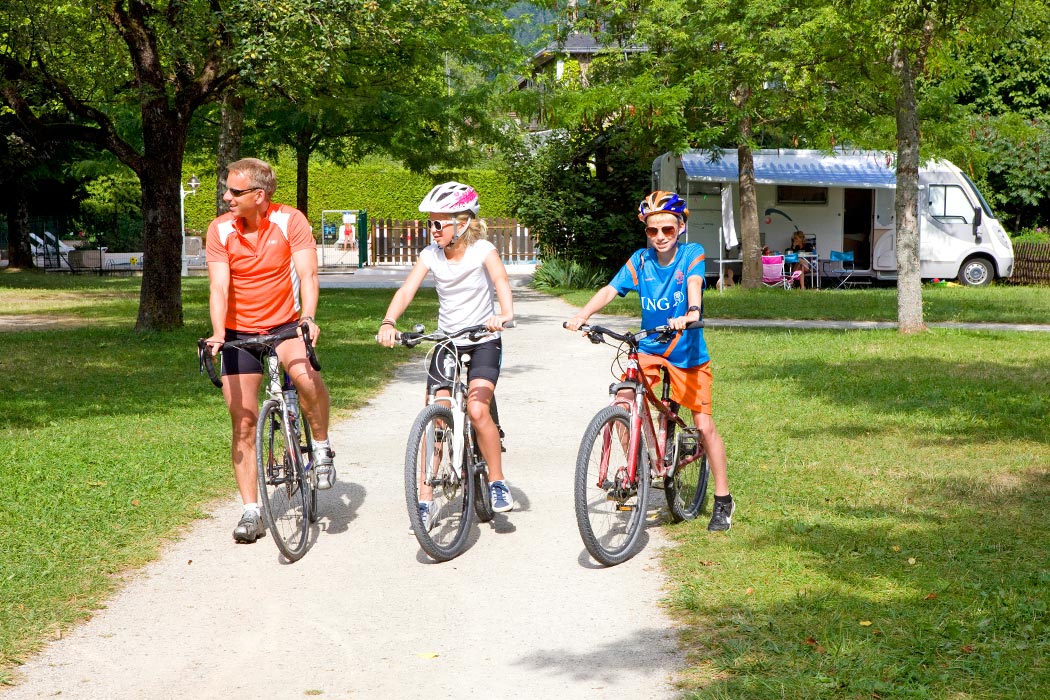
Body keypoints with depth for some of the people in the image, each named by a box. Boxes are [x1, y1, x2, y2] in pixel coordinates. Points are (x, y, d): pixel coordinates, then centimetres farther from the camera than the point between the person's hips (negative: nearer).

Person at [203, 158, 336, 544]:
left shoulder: (290, 221, -12)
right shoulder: (220, 229, -9)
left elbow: (307, 273, -20)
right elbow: (219, 285, -16)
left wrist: (308, 318, -37)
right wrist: (218, 333, -31)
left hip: (285, 324, -2)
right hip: (240, 331, 2)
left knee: (305, 375, -34)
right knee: (243, 422, 0)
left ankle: (322, 447, -7)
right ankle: (251, 511, 10)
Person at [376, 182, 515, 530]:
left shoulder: (482, 250, -12)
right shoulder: (431, 255, -4)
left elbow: (501, 282, -29)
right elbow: (406, 290, -16)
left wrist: (504, 314, -50)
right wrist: (388, 323, -35)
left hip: (483, 343, -3)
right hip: (446, 343, 4)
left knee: (477, 410, -23)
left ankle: (497, 482, -4)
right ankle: (425, 498, 5)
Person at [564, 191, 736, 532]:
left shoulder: (692, 254, -7)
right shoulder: (640, 260, -1)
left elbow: (694, 283, -26)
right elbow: (611, 289, -12)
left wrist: (691, 311, -48)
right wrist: (582, 315, -30)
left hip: (687, 351, -2)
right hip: (649, 348, 2)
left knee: (704, 426, -2)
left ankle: (723, 500, 13)